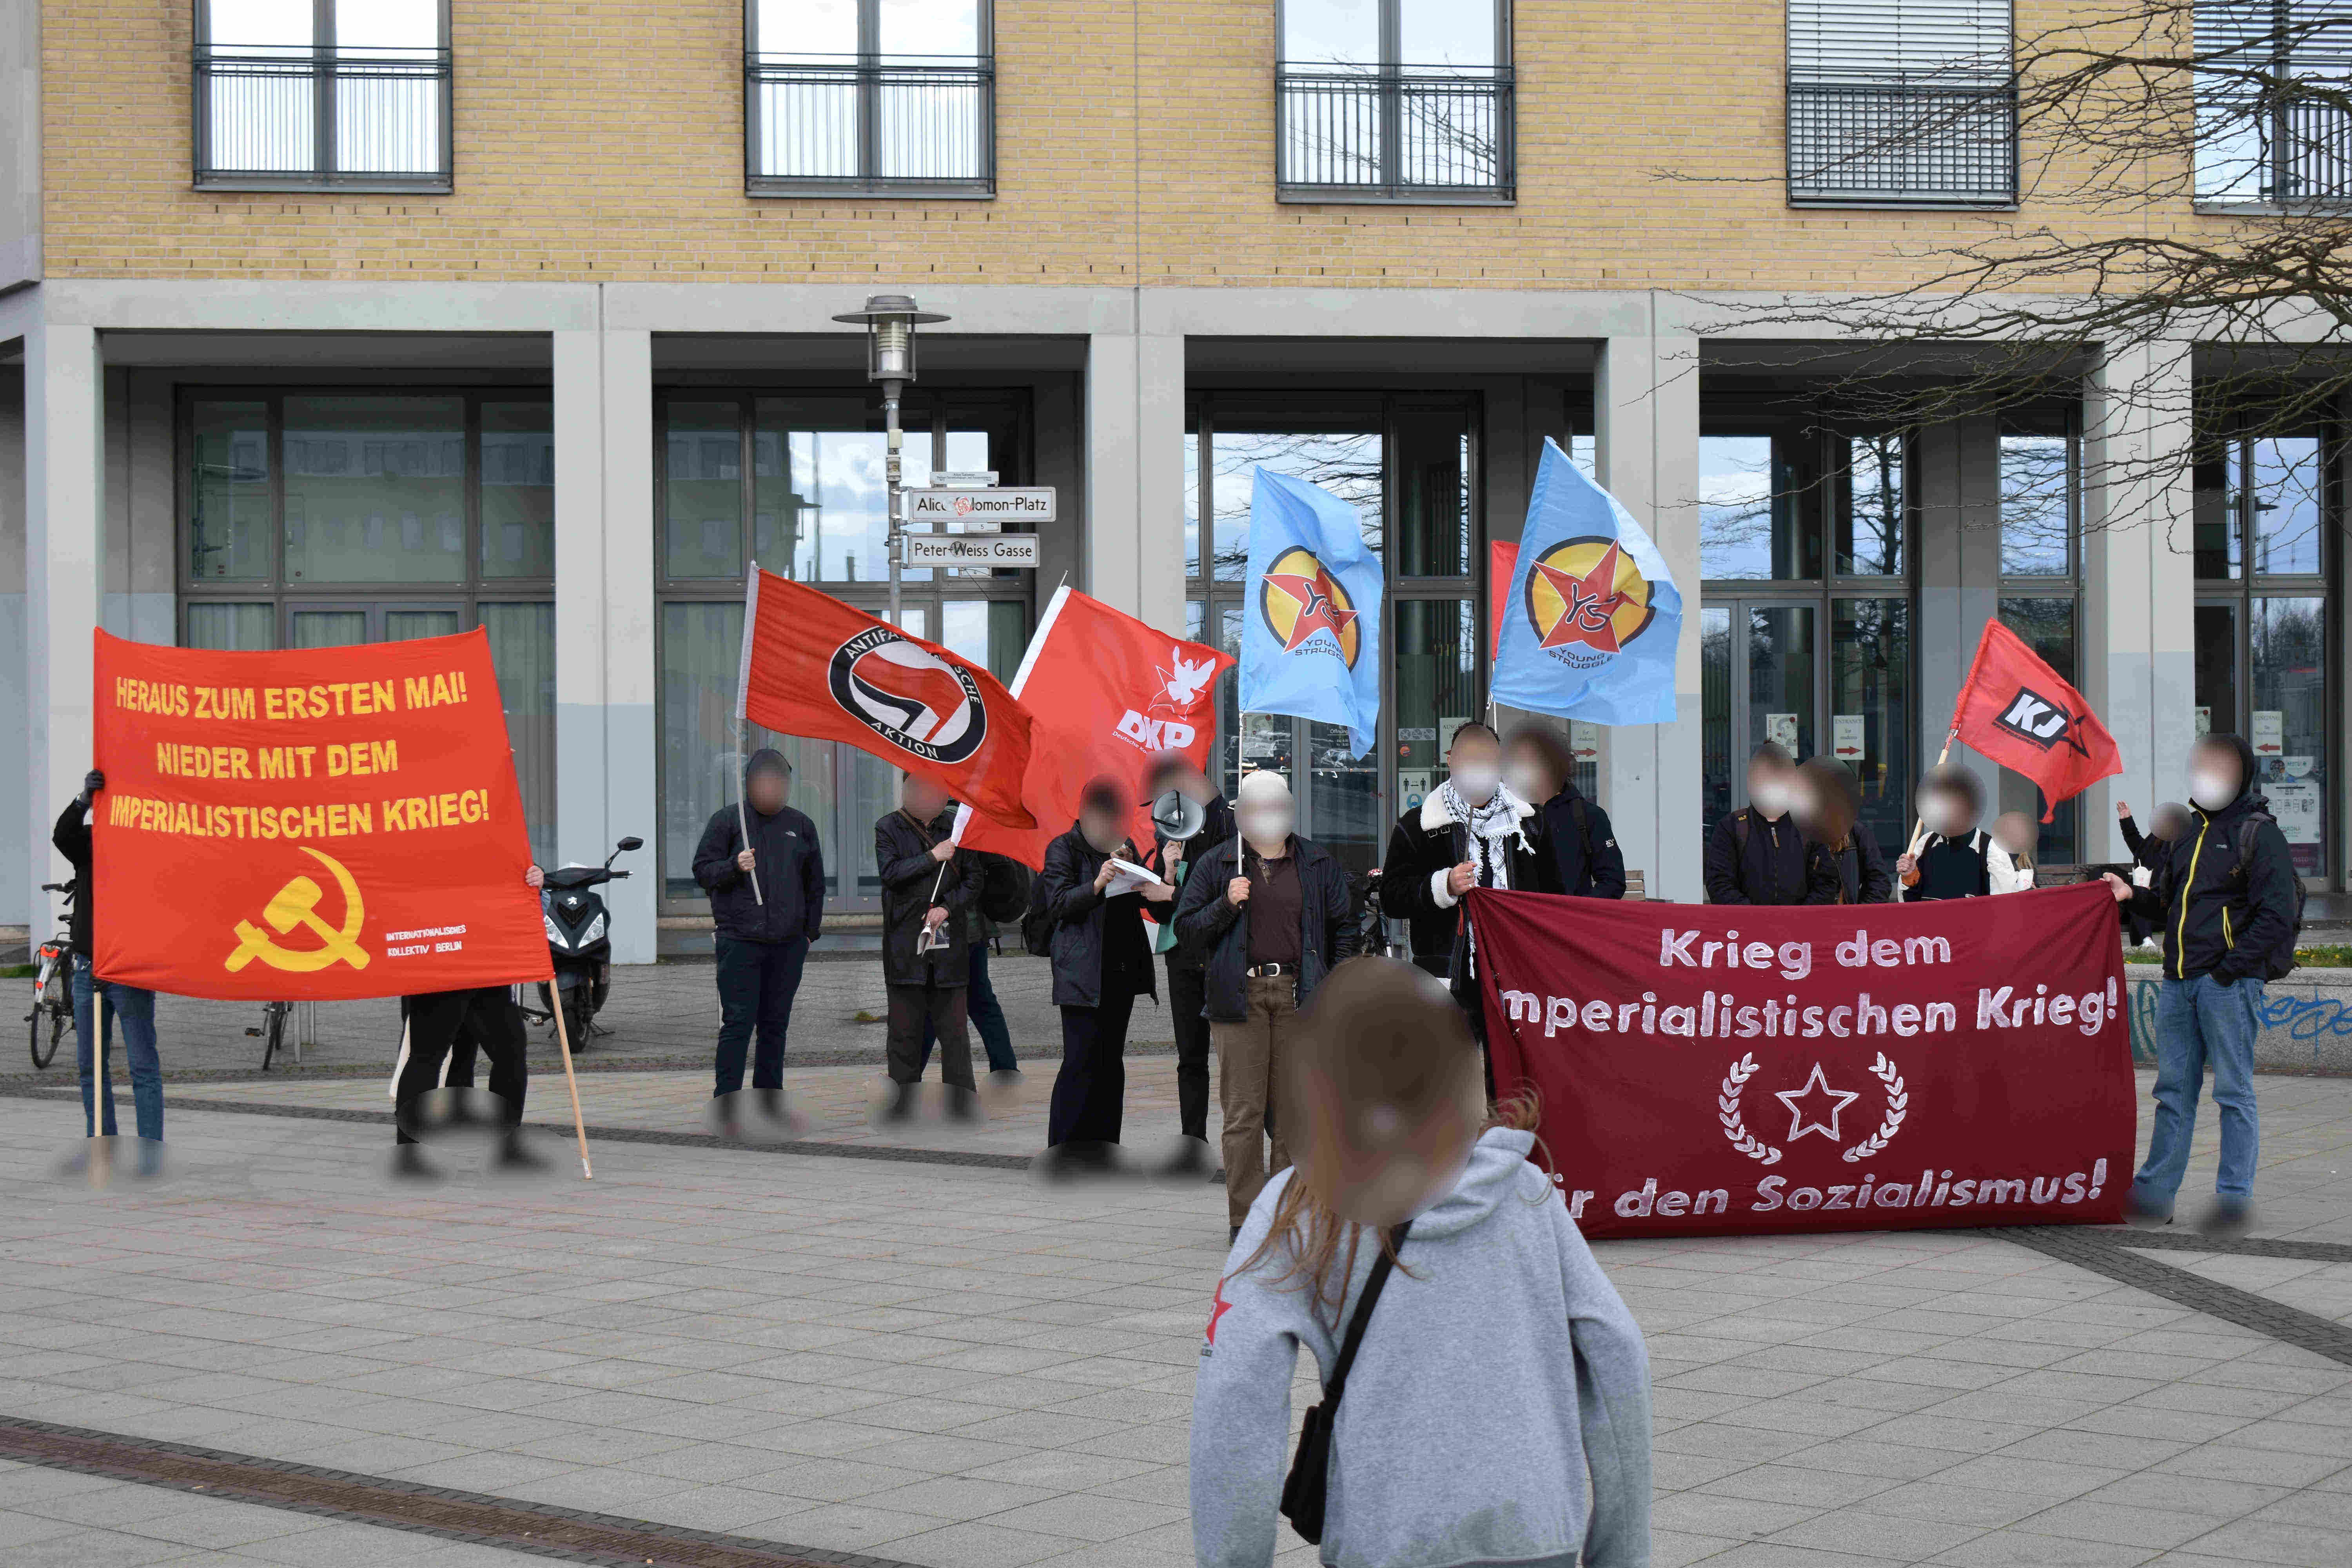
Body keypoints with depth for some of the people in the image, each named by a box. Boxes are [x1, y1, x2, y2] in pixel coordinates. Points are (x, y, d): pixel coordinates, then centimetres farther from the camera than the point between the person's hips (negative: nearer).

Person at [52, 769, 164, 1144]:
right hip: (88, 969, 5)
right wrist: (83, 800, -32)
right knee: (91, 1067, 10)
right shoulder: (89, 841, 7)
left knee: (144, 1066, -5)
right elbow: (62, 836, -14)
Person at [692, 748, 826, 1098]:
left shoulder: (800, 825, 14)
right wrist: (734, 867, -19)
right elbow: (702, 871, 0)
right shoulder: (727, 820, 3)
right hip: (740, 939, -4)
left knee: (776, 1025, 8)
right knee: (738, 1023, -8)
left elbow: (815, 885, 20)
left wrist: (811, 932, 14)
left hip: (788, 945, 4)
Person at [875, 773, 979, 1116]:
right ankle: (903, 1106, 8)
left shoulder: (954, 826, 11)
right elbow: (891, 873, -10)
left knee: (954, 1031, 1)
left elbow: (973, 879, 11)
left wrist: (947, 907, -4)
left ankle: (963, 1107, 6)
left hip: (949, 943, 2)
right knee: (905, 1030, 2)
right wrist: (933, 857, -11)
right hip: (905, 943, -2)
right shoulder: (888, 828, 4)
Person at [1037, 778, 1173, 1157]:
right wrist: (1097, 885, -27)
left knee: (1111, 1059, 10)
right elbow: (1057, 904, -12)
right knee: (1081, 1062, -9)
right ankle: (1063, 1152, -5)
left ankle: (1105, 1145, 16)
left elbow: (1136, 898, 23)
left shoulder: (1124, 845, 17)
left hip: (1124, 967, 7)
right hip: (1083, 973, -7)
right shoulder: (1064, 849, -3)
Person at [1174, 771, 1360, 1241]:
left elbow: (1344, 927, 17)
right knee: (1243, 1110, -4)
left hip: (1299, 995, 2)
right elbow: (1185, 928, 6)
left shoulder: (1320, 864, 11)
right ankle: (1245, 1216, 0)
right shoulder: (1216, 863, 7)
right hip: (1240, 996, -1)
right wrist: (1226, 905, -10)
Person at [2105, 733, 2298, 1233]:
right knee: (2173, 1089, 9)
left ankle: (2235, 1197, 3)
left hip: (2229, 983, -7)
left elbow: (2277, 915, -10)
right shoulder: (2187, 832, 18)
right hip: (2177, 981, 7)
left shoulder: (2259, 835, -4)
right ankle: (2154, 1194, 12)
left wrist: (2232, 967, -15)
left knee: (2233, 1092, -2)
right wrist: (2133, 896, 5)